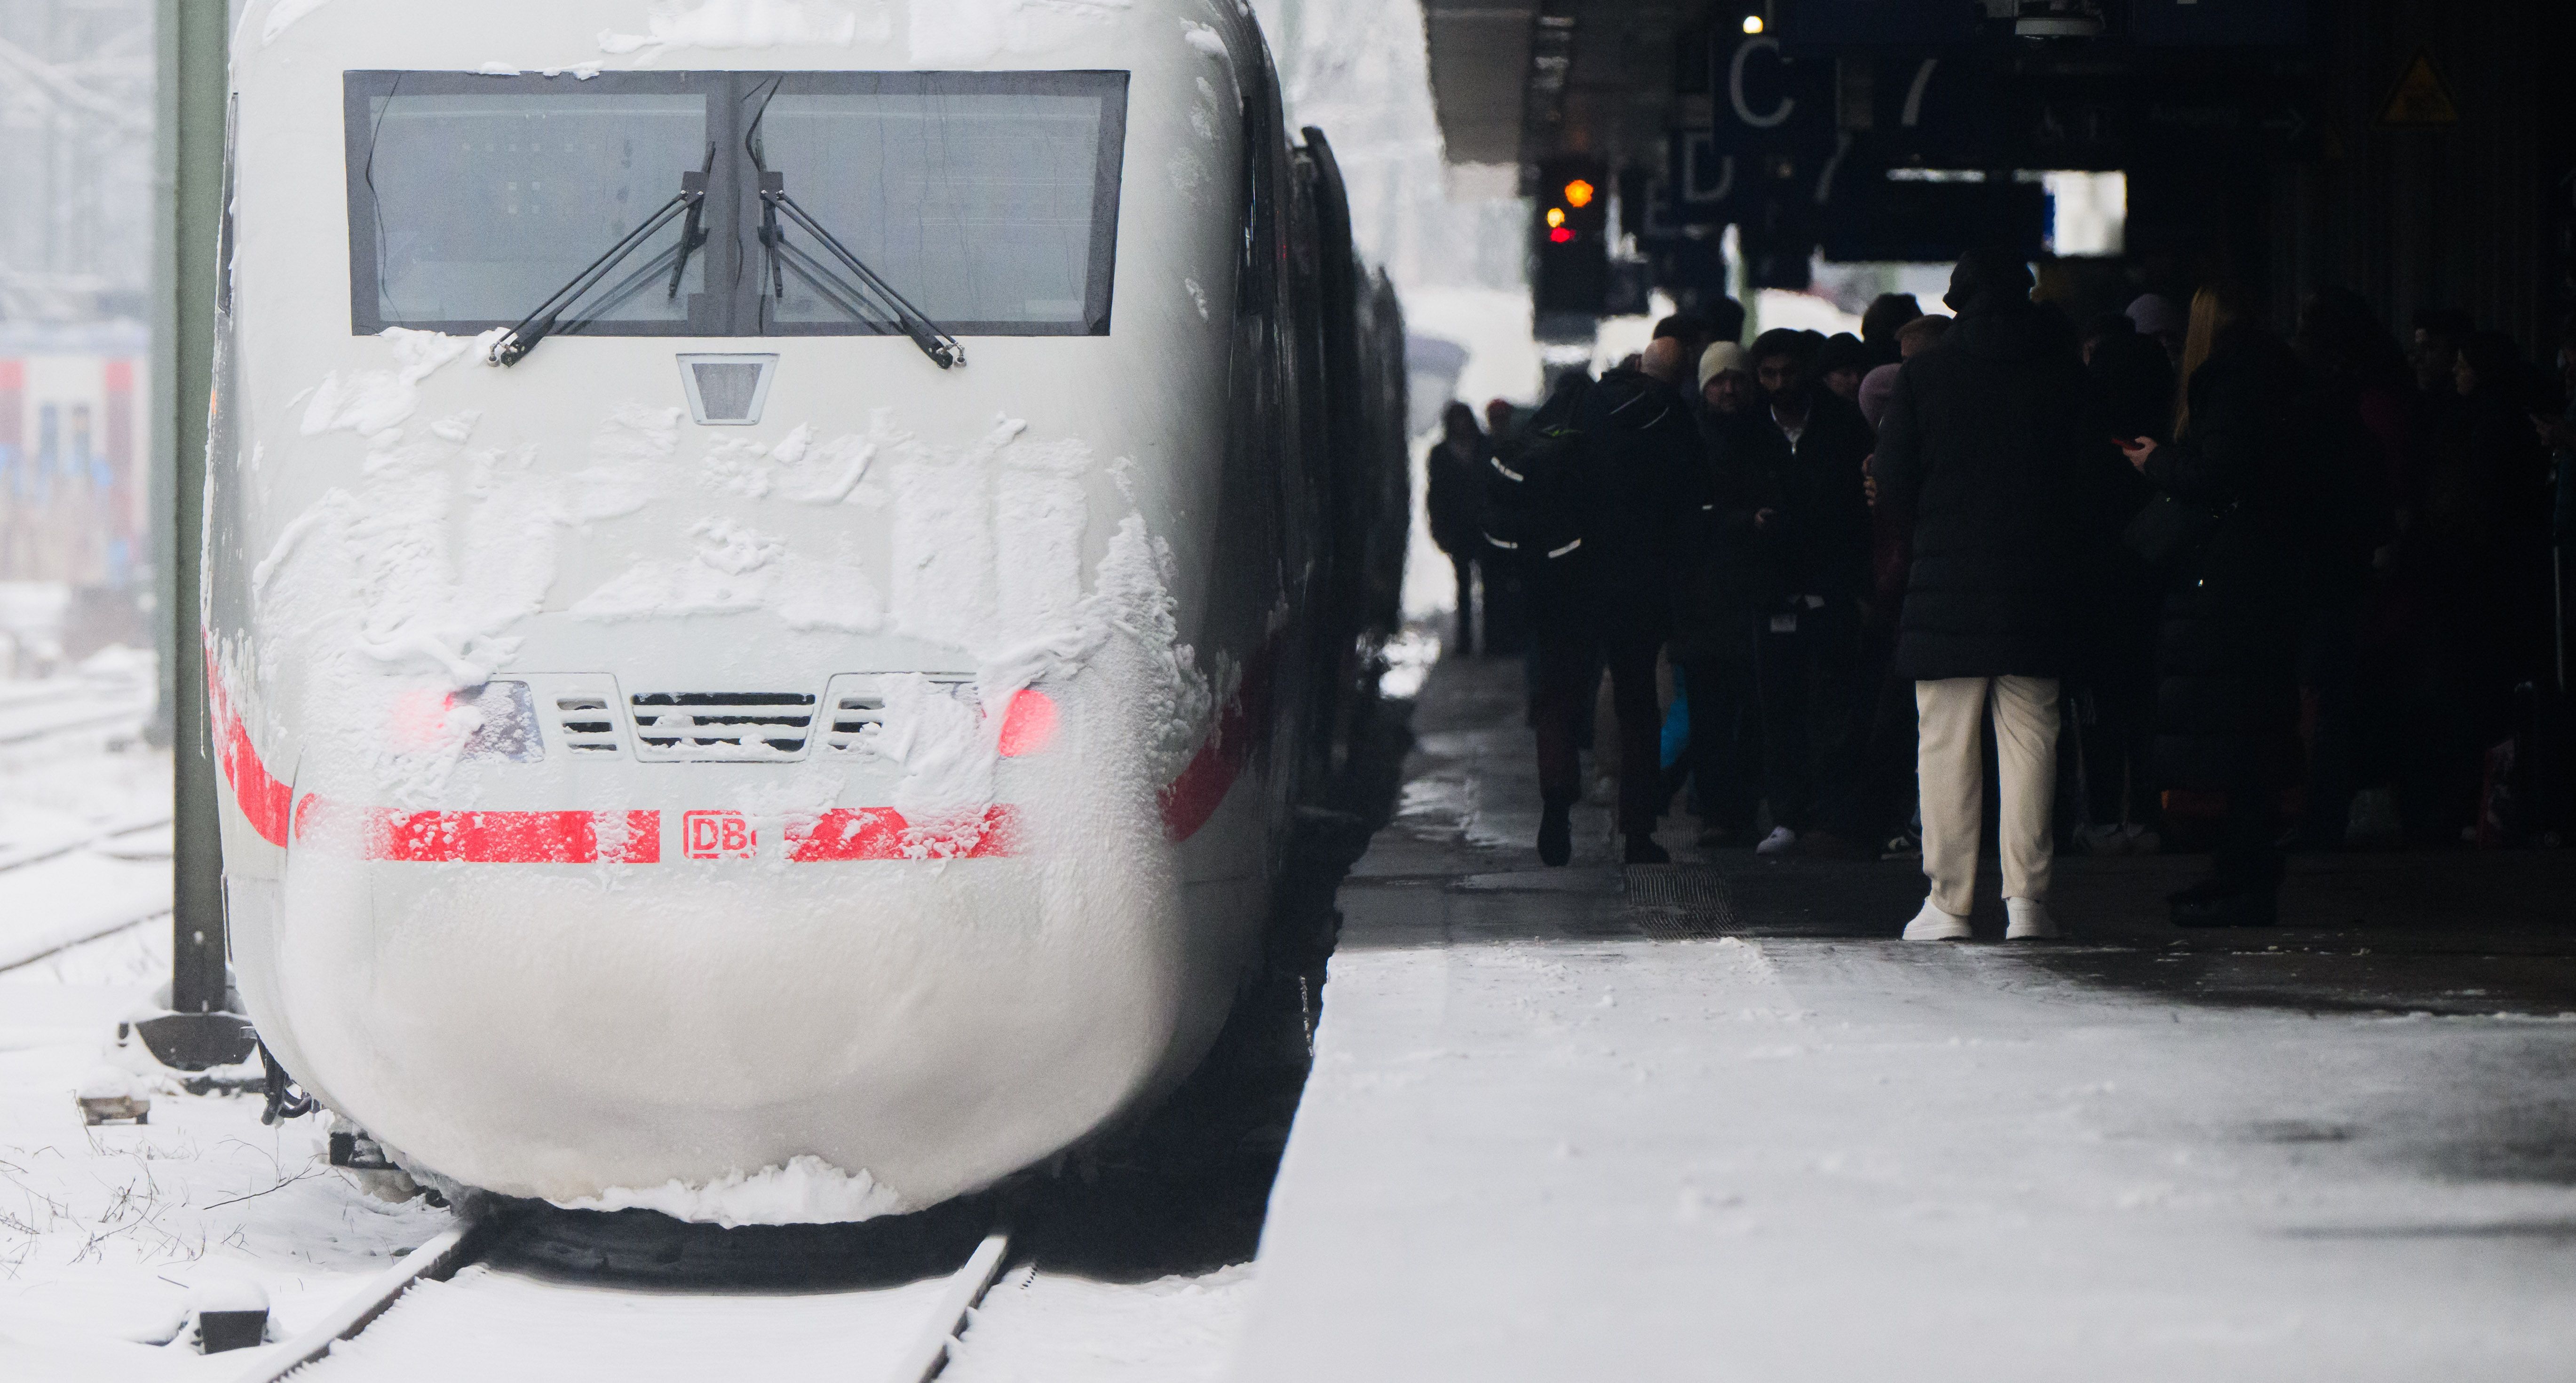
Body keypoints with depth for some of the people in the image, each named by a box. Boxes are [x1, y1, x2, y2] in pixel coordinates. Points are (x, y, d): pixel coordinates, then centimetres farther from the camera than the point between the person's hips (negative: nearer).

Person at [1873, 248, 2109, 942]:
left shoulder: (1924, 374, -2)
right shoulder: (2065, 373, 1)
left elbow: (1894, 481, -3)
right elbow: (2096, 472, 1)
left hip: (1947, 581, -1)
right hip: (2036, 580, 1)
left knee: (1946, 742, 3)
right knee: (2029, 738, 4)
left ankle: (1948, 903, 1)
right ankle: (2026, 897, -1)